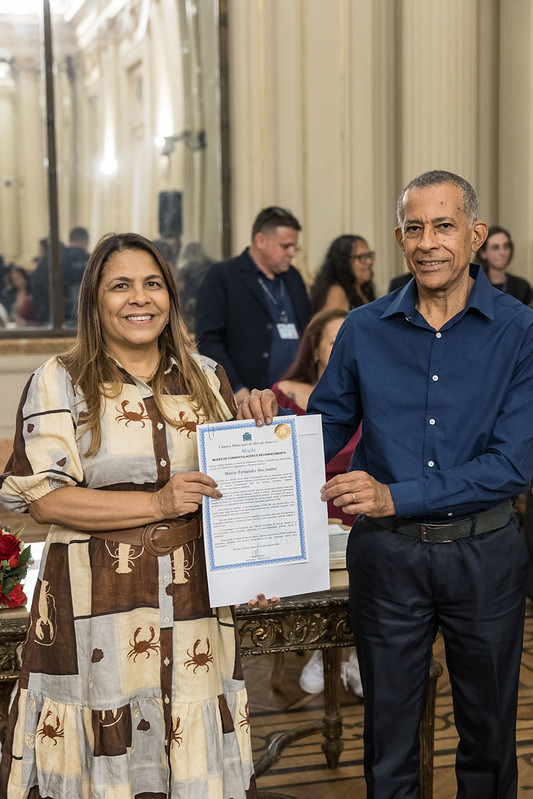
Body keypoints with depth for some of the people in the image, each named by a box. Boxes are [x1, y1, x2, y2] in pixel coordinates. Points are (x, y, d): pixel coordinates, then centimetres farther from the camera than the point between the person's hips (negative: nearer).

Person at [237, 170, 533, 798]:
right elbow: (324, 433, 7)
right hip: (387, 553, 1)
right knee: (389, 732, 15)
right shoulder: (364, 330, -1)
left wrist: (398, 496, -22)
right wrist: (271, 422, -15)